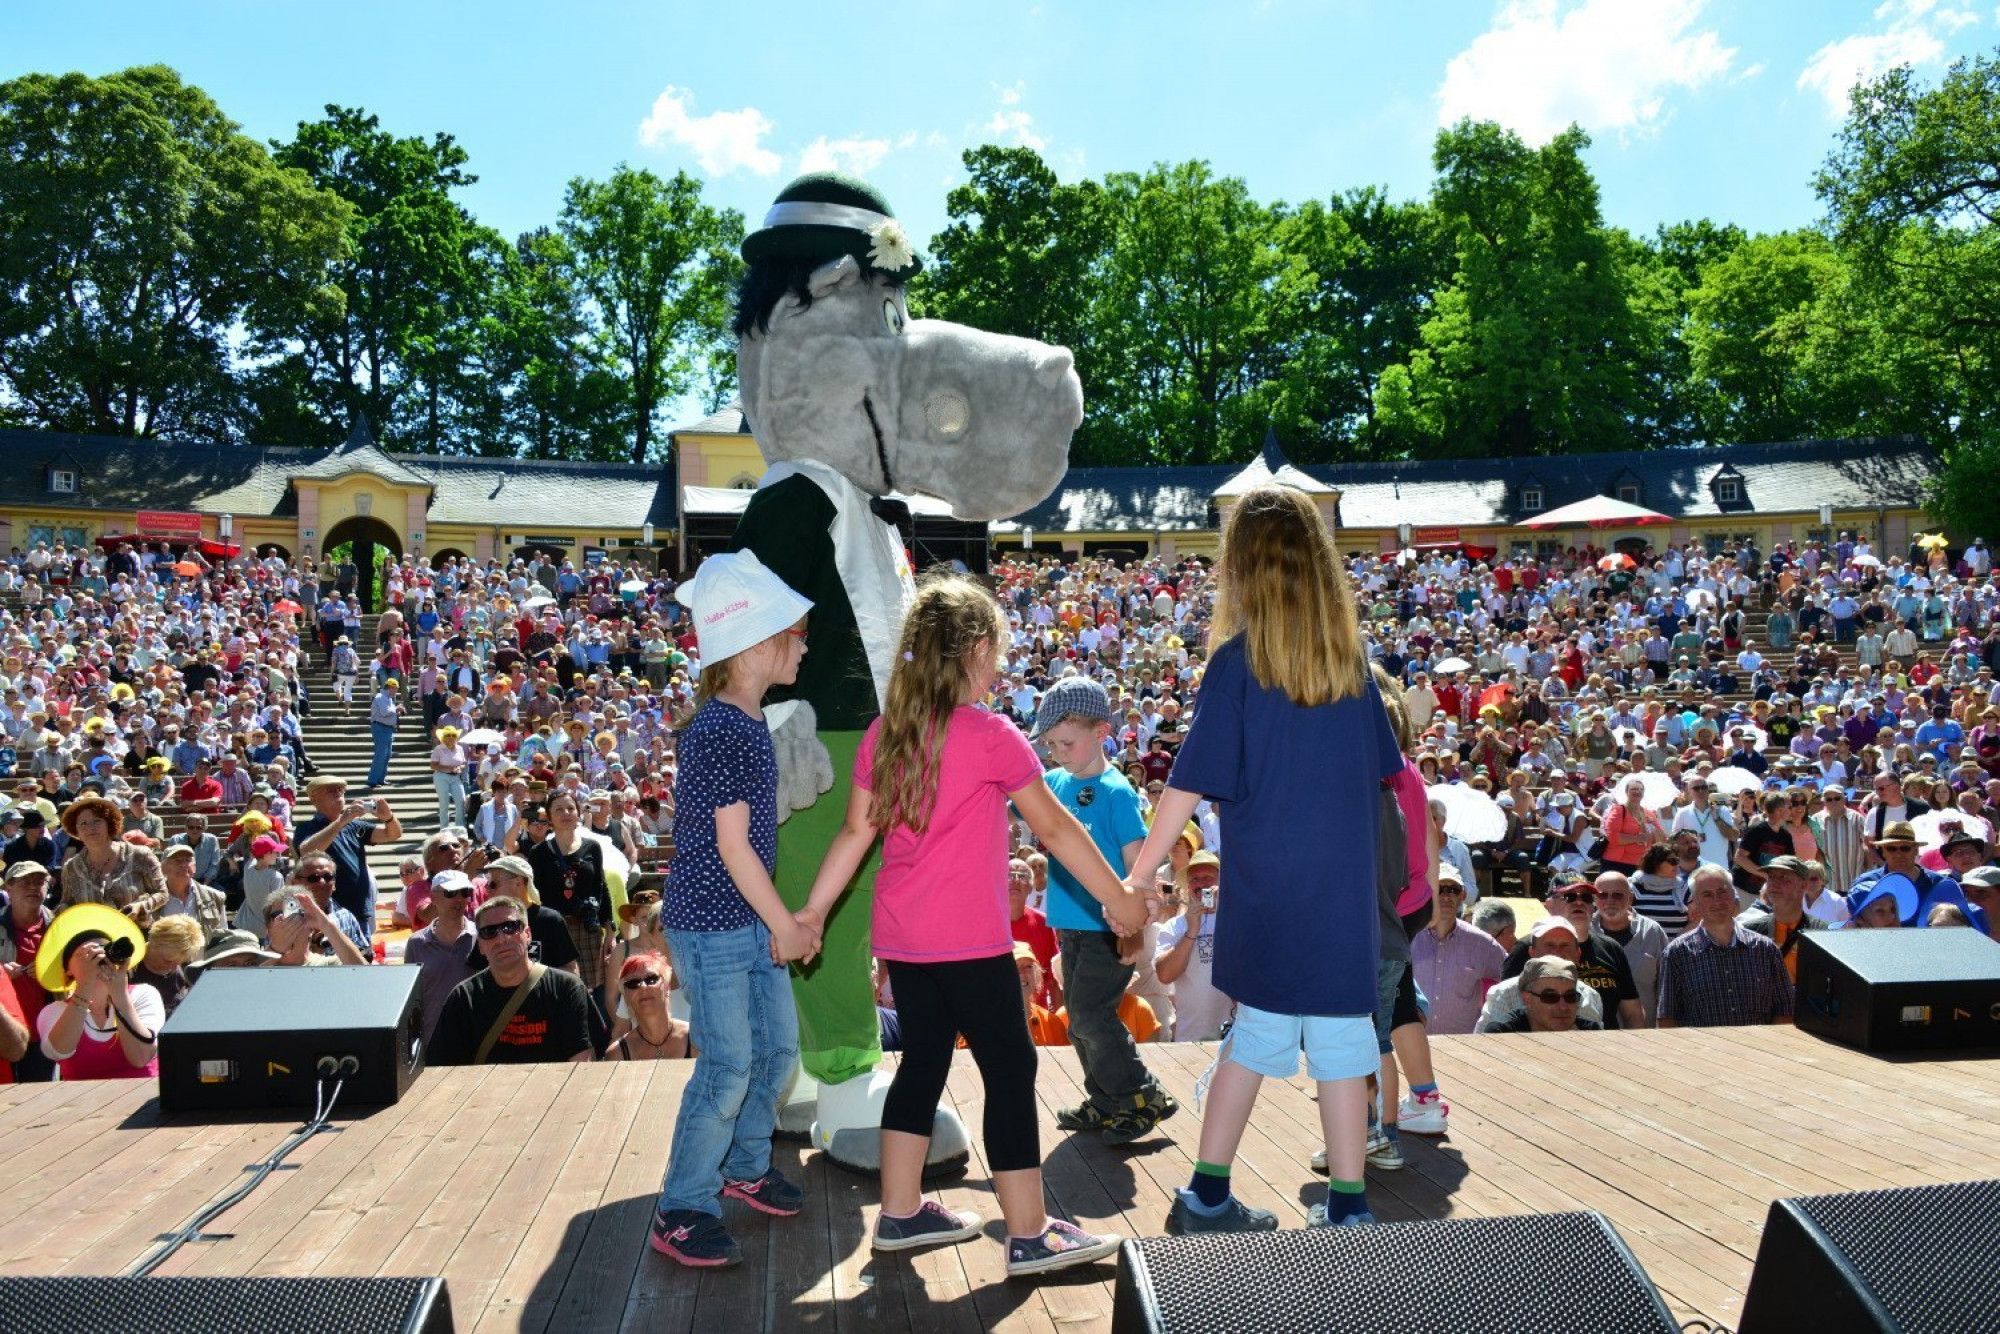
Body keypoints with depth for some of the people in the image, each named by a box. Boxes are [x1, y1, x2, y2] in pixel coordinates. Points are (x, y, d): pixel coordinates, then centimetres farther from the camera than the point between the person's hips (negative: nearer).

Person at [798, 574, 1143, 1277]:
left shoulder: (885, 732, 6)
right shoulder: (991, 736, -12)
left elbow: (856, 832, 8)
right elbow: (1055, 828, -8)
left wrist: (813, 910, 16)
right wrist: (1119, 901, 0)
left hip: (901, 936, 7)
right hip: (969, 940, -7)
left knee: (923, 1060, 17)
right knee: (1010, 1069, 3)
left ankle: (901, 1213, 27)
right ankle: (1030, 1234, 9)